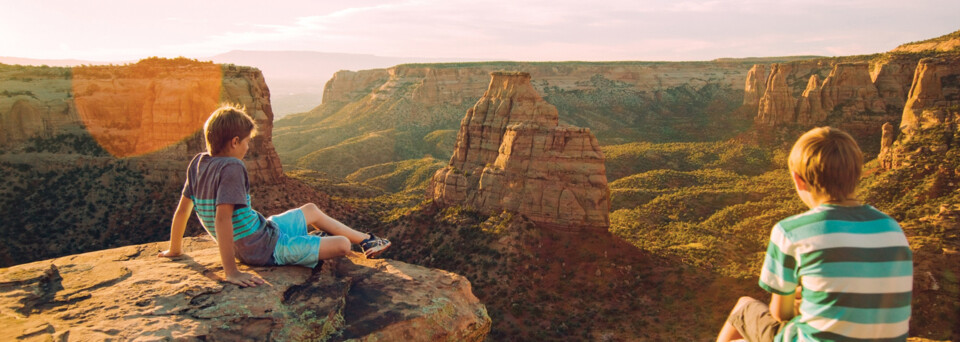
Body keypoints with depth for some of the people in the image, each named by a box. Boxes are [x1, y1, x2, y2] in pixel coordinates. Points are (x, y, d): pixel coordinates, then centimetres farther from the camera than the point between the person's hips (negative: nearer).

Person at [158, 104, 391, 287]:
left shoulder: (198, 163, -2)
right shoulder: (231, 168, -27)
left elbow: (183, 208, 6)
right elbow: (222, 218, -36)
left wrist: (174, 250, 18)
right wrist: (231, 272, -37)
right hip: (265, 250, -10)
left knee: (311, 210, 25)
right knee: (343, 245, -7)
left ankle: (366, 239, 35)